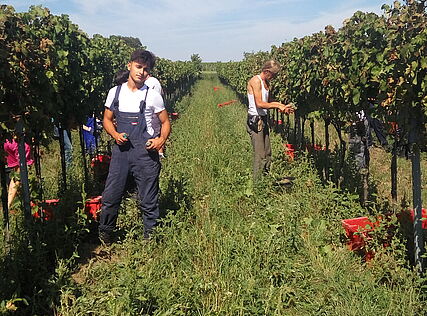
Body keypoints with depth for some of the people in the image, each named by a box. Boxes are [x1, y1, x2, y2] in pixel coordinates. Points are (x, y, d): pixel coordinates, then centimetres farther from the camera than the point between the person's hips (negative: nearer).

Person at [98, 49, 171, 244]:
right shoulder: (115, 92, 6)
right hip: (121, 150, 2)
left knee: (148, 201, 5)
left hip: (146, 153, -2)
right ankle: (104, 235, 27)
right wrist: (115, 135, -6)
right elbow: (107, 120, 14)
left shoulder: (153, 96, -1)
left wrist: (161, 140, -13)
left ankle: (151, 238, 22)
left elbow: (165, 122, 6)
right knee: (110, 197, 6)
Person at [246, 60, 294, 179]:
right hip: (255, 120, -9)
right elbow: (259, 103, -20)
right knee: (260, 155, -8)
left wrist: (283, 107, 9)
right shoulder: (256, 81, -13)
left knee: (267, 153, 11)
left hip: (263, 119, 9)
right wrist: (277, 105, -13)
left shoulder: (267, 83, 16)